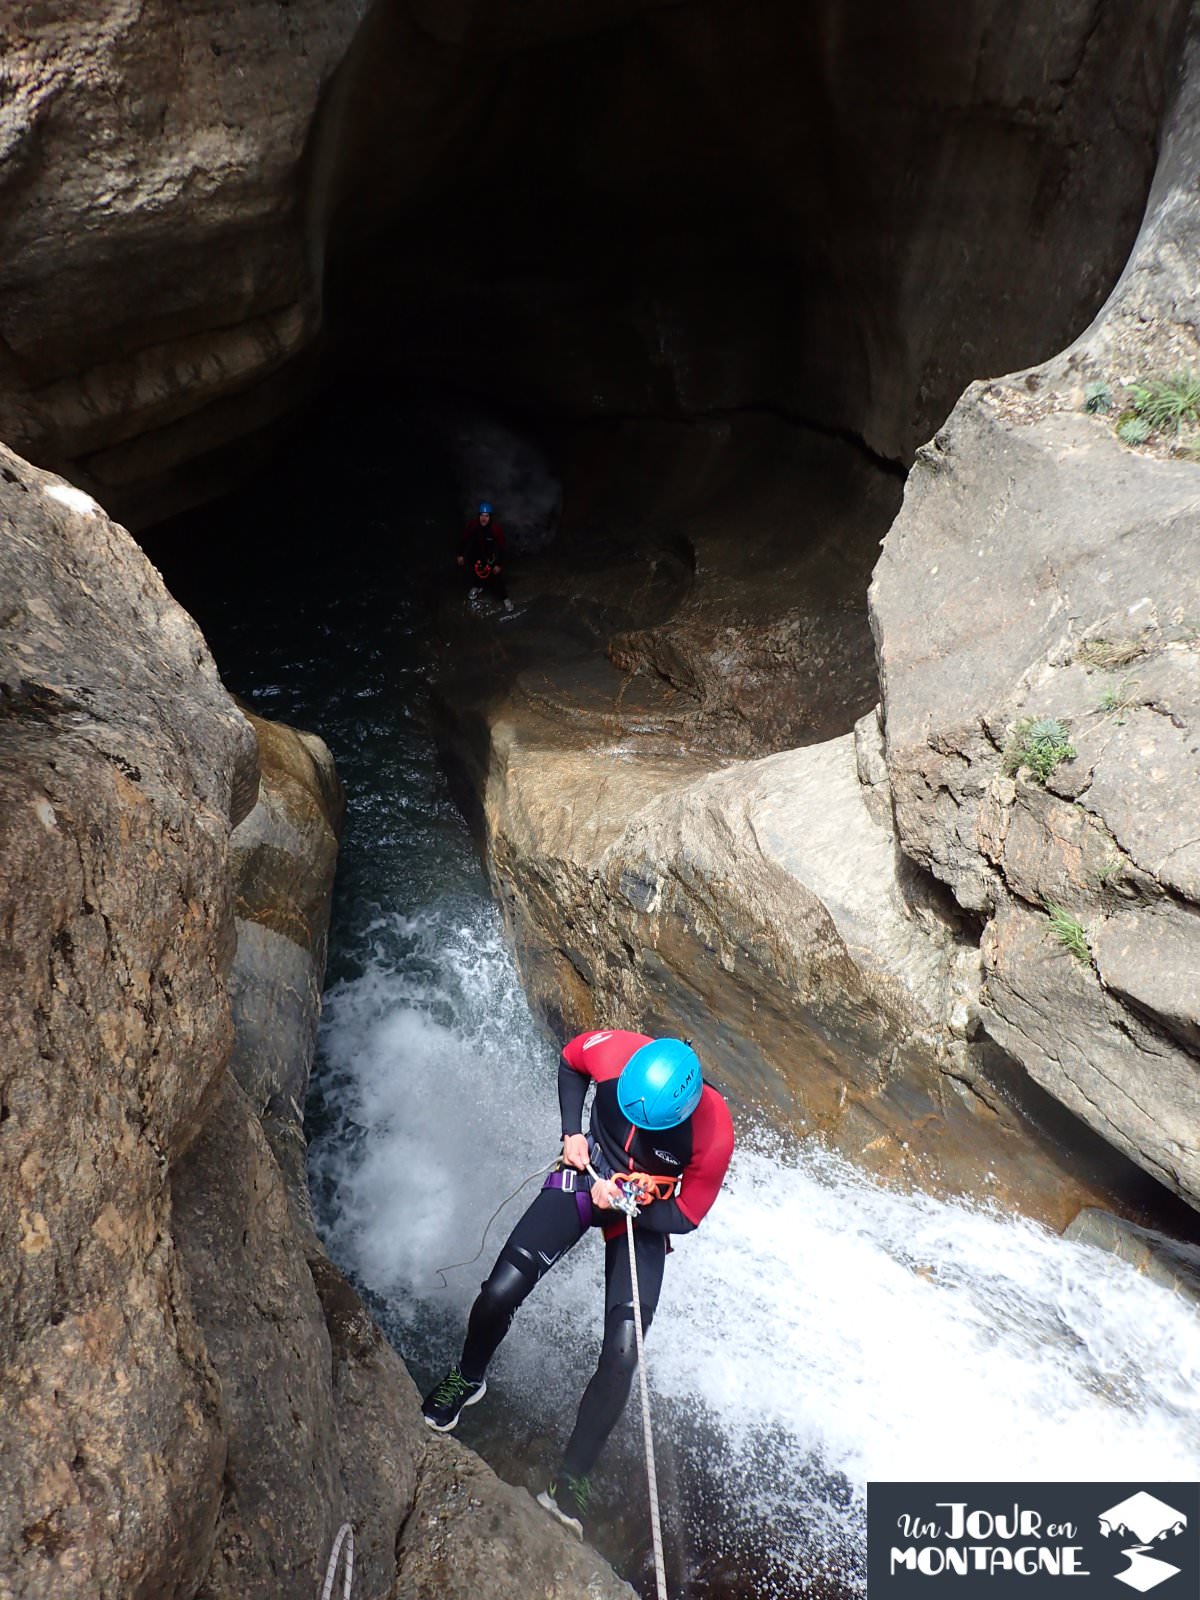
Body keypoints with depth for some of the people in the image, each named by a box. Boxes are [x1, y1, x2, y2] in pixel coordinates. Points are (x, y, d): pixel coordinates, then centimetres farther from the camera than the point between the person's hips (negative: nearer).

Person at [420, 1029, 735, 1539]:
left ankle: (570, 1482, 13)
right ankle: (467, 1378, 24)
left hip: (643, 1219, -1)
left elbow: (686, 1218, -15)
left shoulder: (714, 1134, -32)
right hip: (585, 1176, 1)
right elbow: (570, 1061, -3)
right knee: (500, 1291, -10)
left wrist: (623, 1204, -27)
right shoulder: (614, 1051, -30)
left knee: (622, 1355, -10)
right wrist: (571, 1131, -12)